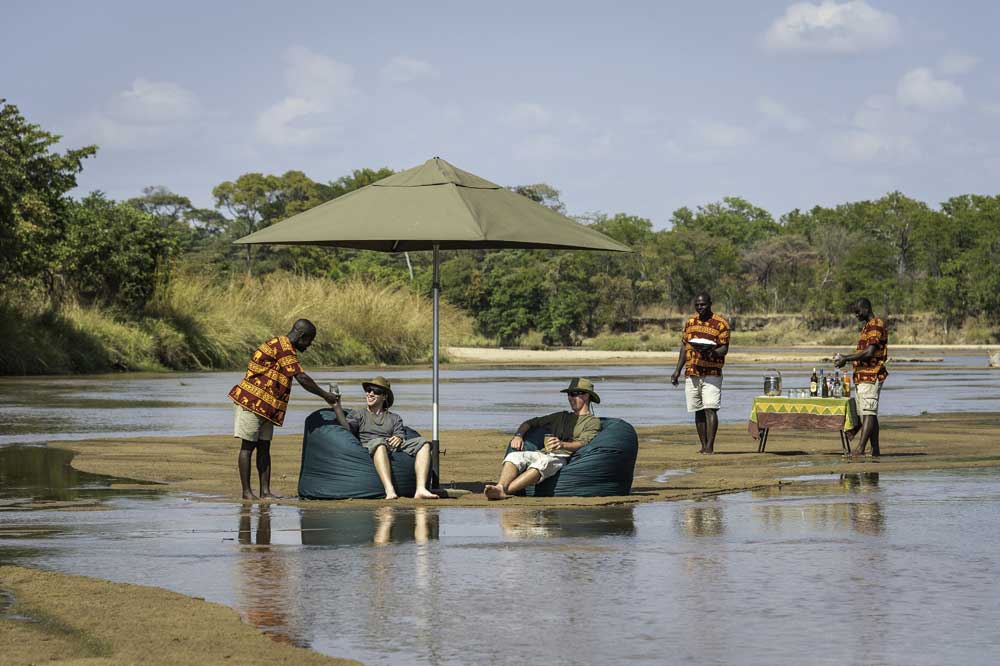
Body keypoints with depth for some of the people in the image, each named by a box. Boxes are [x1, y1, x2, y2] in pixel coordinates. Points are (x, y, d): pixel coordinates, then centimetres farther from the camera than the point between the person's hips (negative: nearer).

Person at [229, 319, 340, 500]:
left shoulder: (283, 346, 17)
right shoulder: (283, 347, -16)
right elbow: (302, 378, -19)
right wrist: (324, 395, -11)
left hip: (265, 407, 10)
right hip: (251, 402, -10)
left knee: (264, 447, 6)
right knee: (248, 446, -5)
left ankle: (265, 491, 4)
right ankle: (246, 491, -4)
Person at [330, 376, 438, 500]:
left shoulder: (394, 418, 31)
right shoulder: (357, 414, 25)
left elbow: (401, 435, 14)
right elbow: (347, 428, 4)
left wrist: (399, 438, -11)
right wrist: (337, 407, -8)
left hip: (393, 449, 4)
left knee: (423, 443, -19)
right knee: (379, 442, -41)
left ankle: (421, 489, -36)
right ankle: (390, 491, -59)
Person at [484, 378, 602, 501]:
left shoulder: (593, 421, 14)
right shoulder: (562, 416, 34)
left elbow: (583, 443, -6)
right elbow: (531, 422, 33)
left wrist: (563, 445, -27)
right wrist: (518, 435, 10)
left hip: (561, 457, -6)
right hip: (542, 453, 6)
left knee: (543, 462, -40)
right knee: (514, 456, -25)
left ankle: (504, 491, -55)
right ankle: (500, 487, -51)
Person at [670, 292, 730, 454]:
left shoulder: (721, 324, -3)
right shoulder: (690, 322, 13)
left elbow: (724, 349, -7)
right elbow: (684, 347, 18)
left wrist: (711, 352, -27)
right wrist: (677, 370, 13)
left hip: (712, 373, -5)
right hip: (691, 373, 5)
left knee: (710, 409, -13)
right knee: (698, 411, 7)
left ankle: (710, 446, -16)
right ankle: (703, 445, 12)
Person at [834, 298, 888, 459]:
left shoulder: (876, 326, -12)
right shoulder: (867, 327, 21)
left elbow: (869, 352, -21)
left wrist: (846, 359, -15)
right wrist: (844, 358, 11)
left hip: (871, 376, -10)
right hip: (862, 376, 10)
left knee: (868, 413, -13)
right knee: (869, 414, 8)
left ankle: (860, 449, -20)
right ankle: (875, 450, 9)